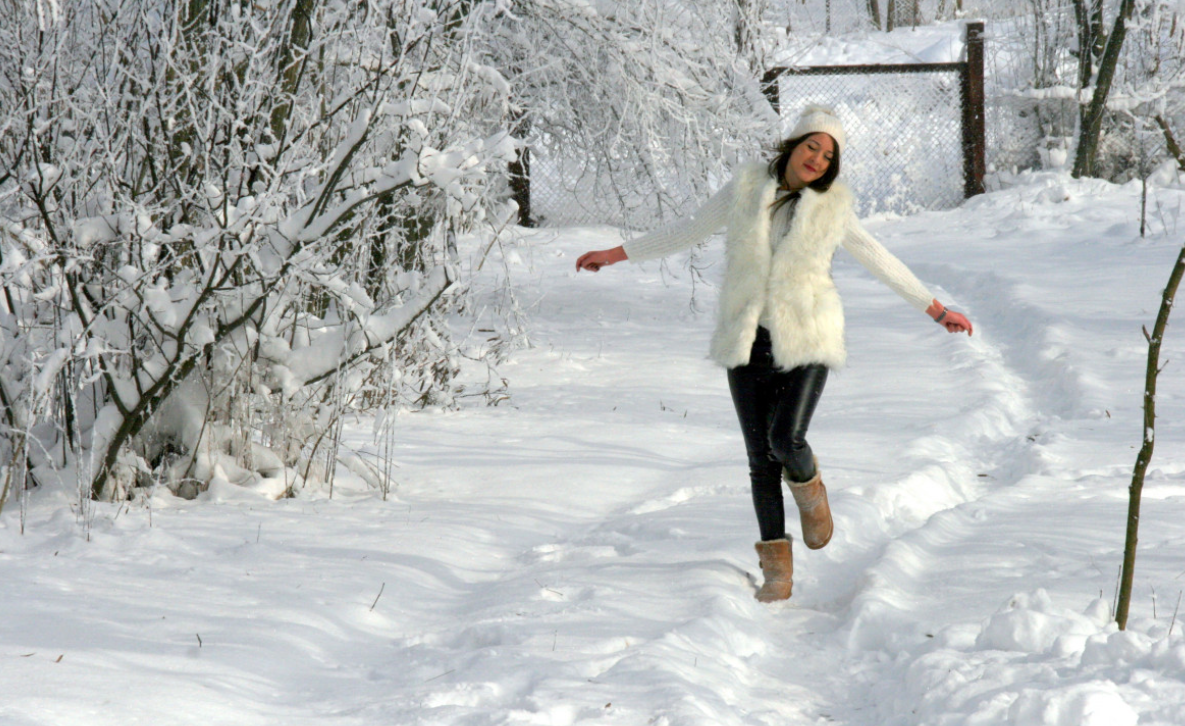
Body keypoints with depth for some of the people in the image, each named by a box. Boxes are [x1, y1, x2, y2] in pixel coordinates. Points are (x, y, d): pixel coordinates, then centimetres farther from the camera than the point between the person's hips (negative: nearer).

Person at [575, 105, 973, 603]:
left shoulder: (832, 208, 3)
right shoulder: (745, 188, 4)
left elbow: (879, 260, 14)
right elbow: (690, 231, 15)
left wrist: (935, 309, 17)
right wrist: (617, 254, 19)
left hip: (805, 342, -1)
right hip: (748, 342, 2)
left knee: (786, 440, -20)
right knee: (760, 456, 1)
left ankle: (808, 486, 17)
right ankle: (776, 566, 11)